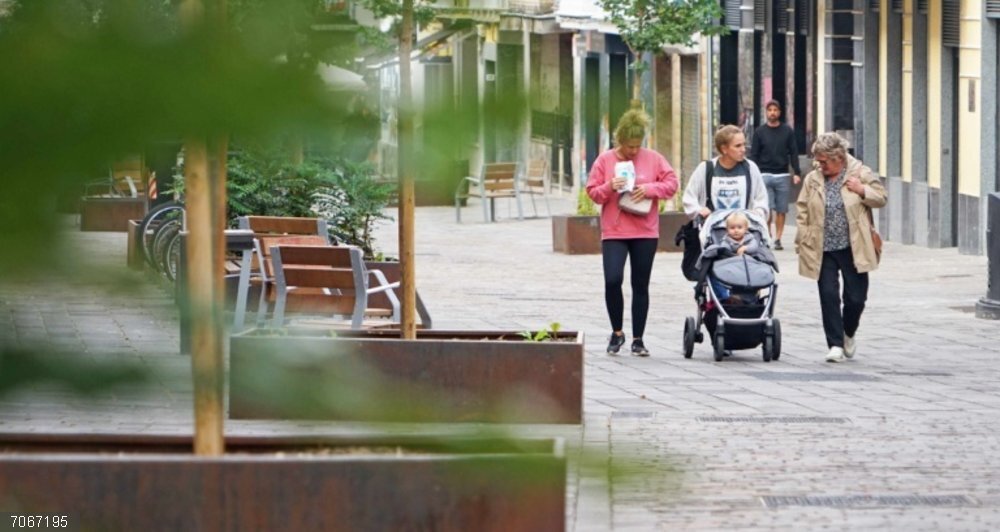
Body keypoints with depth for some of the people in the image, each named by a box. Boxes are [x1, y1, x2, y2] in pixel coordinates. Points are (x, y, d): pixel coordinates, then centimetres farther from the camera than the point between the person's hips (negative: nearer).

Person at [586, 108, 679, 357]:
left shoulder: (653, 159, 3)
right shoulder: (605, 160, 1)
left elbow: (671, 184, 3)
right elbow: (592, 192, 2)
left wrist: (649, 189, -13)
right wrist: (610, 187, -17)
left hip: (645, 233, 1)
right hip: (613, 233, -1)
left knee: (641, 285, 6)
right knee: (612, 280, -15)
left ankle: (638, 339, 14)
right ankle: (617, 332, 4)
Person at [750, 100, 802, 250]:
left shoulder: (787, 131, 7)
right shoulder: (760, 132, 6)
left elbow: (793, 153, 7)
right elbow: (754, 155, 6)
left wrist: (796, 173, -3)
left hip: (782, 176, 1)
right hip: (765, 175, -1)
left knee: (781, 210, 1)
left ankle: (778, 239, 7)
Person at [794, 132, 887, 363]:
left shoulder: (861, 173, 0)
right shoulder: (812, 180, 5)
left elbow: (881, 198, 5)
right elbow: (802, 212, 7)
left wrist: (862, 190, -13)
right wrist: (802, 242, 0)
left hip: (852, 248, -1)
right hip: (823, 250, 1)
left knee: (856, 297, 3)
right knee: (829, 296, -4)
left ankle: (848, 334, 30)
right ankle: (835, 344, 2)